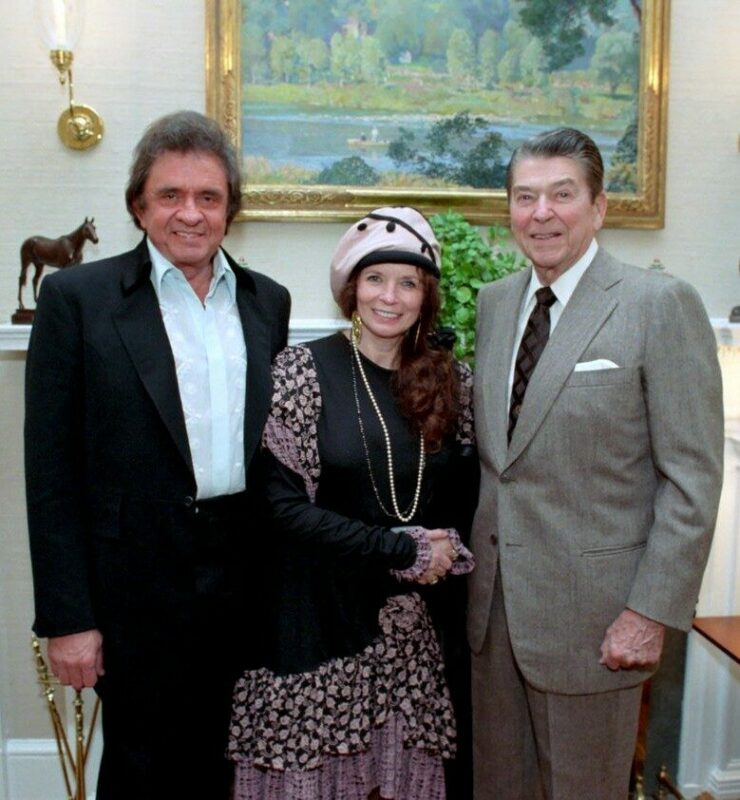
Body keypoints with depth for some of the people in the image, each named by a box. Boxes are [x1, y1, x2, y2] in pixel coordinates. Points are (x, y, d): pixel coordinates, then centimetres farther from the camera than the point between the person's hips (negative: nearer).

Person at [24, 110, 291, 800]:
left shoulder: (268, 301, 7)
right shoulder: (77, 297, -5)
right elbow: (51, 471, -7)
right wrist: (67, 618, -9)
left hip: (246, 584, 4)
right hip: (137, 589, -3)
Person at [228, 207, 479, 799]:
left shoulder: (452, 380, 4)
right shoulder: (302, 371, -8)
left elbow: (463, 500, 11)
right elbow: (283, 502, -13)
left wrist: (444, 553, -8)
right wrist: (400, 550, -13)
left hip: (418, 625, 3)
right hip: (319, 618, -3)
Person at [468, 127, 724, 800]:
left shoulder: (661, 305, -11)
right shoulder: (494, 302, 7)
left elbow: (693, 479, -12)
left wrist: (652, 613, -14)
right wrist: (470, 557, 8)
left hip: (590, 611, -5)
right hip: (493, 600, 5)